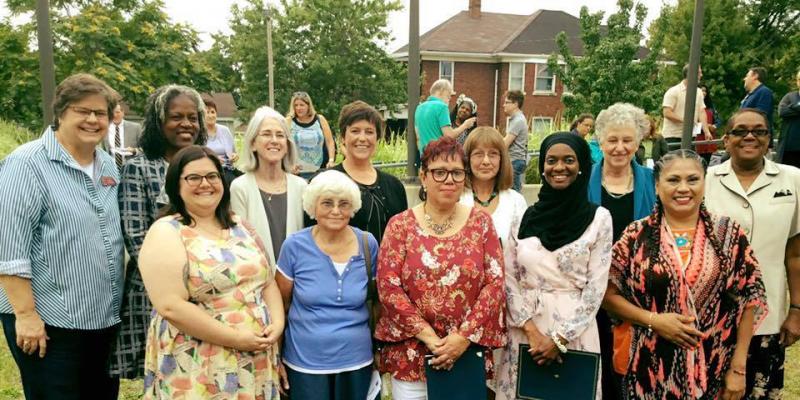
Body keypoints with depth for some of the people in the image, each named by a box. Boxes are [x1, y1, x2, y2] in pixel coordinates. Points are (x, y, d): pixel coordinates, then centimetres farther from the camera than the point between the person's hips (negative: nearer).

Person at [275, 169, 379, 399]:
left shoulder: (368, 244, -5)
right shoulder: (295, 245, -10)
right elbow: (281, 303, 0)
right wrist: (277, 357, 1)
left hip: (357, 359, 2)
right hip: (305, 361, -2)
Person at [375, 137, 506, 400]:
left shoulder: (480, 222, 1)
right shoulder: (400, 225, -3)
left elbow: (495, 283, -4)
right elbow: (388, 286, -8)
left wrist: (464, 336, -11)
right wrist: (428, 335, -13)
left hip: (468, 352, 1)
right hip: (411, 354, -1)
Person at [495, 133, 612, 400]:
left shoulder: (599, 218, -3)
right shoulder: (523, 216, 2)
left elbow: (596, 287, -6)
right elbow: (509, 278, 0)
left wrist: (560, 338, -11)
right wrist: (531, 329, -10)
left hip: (574, 330, -1)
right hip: (524, 329, 2)